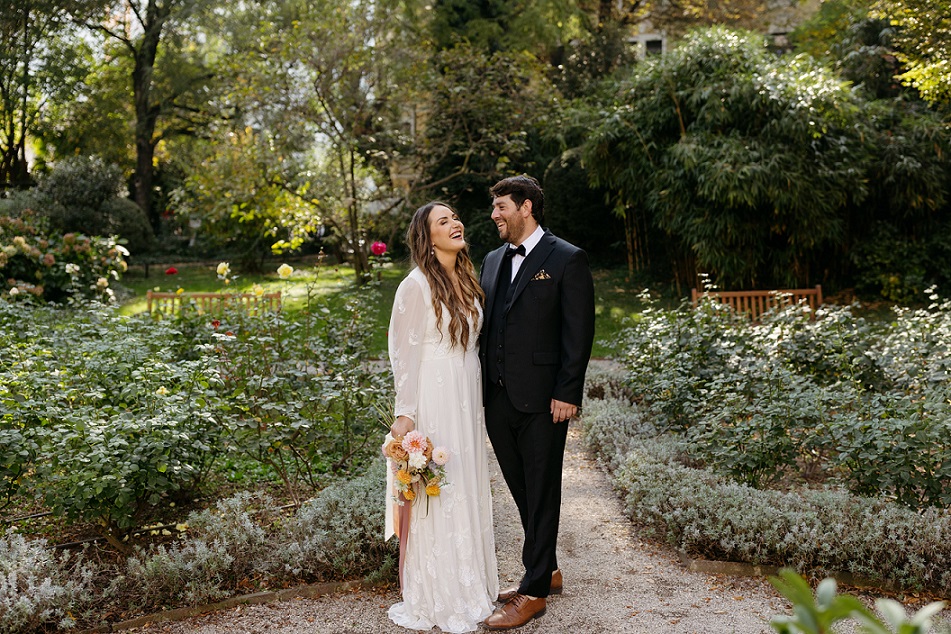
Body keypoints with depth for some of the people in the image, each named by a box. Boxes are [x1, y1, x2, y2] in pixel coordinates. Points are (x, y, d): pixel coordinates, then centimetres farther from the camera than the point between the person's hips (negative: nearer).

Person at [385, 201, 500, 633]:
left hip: (468, 399, 7)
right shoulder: (417, 285, -12)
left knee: (468, 490, 14)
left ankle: (470, 586, 29)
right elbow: (405, 353, -12)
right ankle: (436, 599, 17)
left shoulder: (467, 280, 10)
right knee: (435, 495, 2)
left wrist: (475, 398, 14)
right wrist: (405, 414, -14)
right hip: (433, 400, -7)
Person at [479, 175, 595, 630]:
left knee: (541, 493, 5)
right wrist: (480, 386, 9)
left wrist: (566, 394, -14)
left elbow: (579, 333, -9)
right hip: (498, 399, 7)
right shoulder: (494, 260, 14)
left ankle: (534, 592, 15)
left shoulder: (567, 260, -6)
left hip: (541, 400, -6)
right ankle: (546, 570, 32)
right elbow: (485, 325, 15)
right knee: (521, 490, 16)